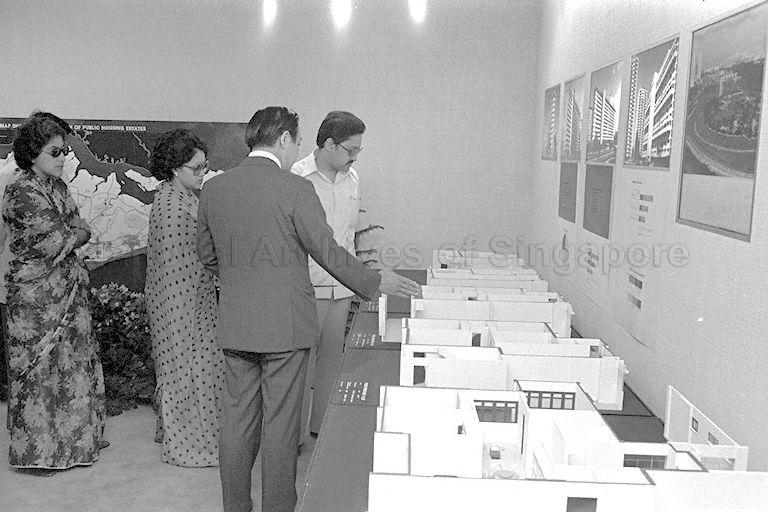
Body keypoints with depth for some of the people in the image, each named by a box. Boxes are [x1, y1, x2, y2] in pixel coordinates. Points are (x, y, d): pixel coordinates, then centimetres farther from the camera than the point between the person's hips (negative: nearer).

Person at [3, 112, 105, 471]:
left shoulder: (56, 185, 10)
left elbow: (82, 230, 8)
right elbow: (58, 244, -20)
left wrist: (65, 239, -11)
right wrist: (76, 236, -1)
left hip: (69, 290, 8)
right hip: (36, 296, -8)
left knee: (75, 360, 13)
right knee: (40, 367, 2)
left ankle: (74, 438, 28)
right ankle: (34, 451, 17)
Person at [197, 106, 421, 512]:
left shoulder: (213, 189, 4)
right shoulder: (295, 189, -13)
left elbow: (207, 256, 13)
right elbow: (328, 253, -10)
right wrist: (376, 283, 3)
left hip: (234, 323, 5)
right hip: (285, 323, -5)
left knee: (237, 420, 15)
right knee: (280, 423, 7)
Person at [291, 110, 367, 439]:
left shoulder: (351, 178, 10)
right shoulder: (296, 177, -11)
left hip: (341, 285, 6)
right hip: (307, 286, -6)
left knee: (332, 356, 14)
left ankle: (324, 425, 29)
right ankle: (295, 433, 16)